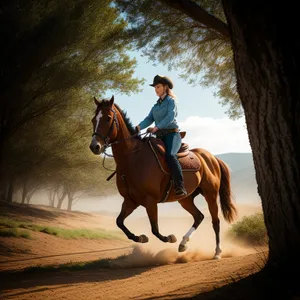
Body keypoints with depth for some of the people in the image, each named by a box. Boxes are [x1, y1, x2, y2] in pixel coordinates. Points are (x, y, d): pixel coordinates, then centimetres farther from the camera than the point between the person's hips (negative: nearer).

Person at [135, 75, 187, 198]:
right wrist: (139, 127, -13)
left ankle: (180, 187, -38)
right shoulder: (156, 106, 21)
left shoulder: (171, 101, 3)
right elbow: (149, 119, 8)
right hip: (160, 136, 7)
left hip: (172, 134, -7)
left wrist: (157, 127, -27)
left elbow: (170, 116, -14)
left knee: (170, 155, -32)